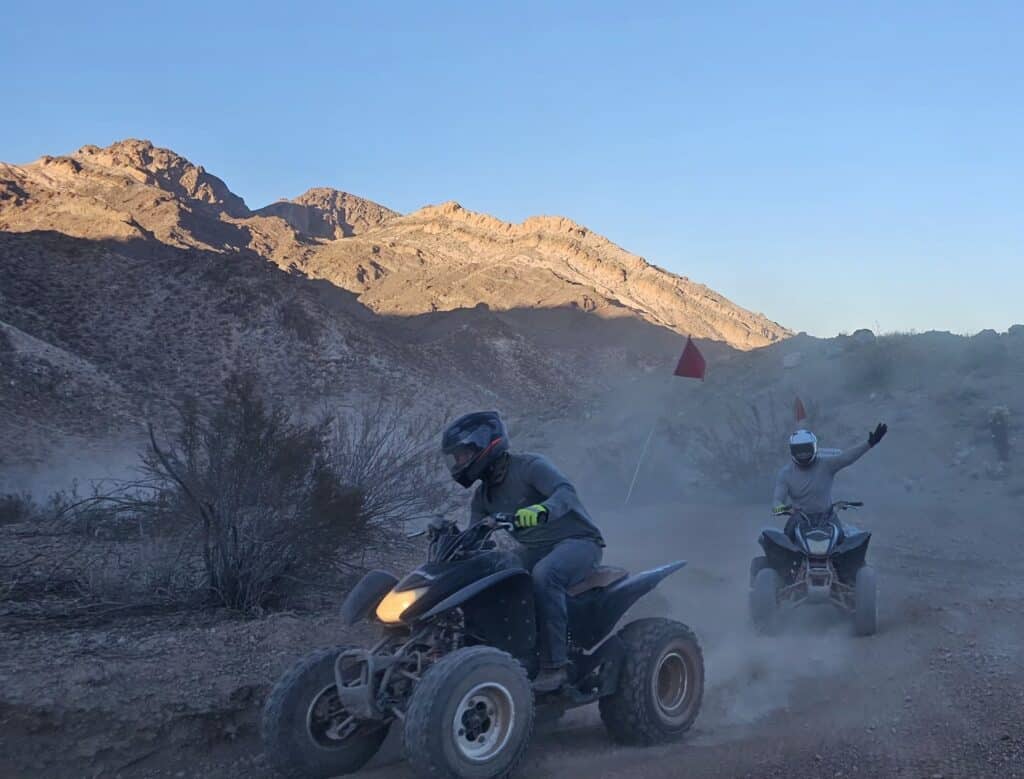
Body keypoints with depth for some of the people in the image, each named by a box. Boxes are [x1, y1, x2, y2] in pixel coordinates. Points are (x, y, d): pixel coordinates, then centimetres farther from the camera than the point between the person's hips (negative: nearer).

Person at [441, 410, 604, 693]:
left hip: (577, 540, -8)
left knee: (543, 575, -38)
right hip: (533, 550, 8)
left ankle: (554, 664, -33)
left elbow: (566, 491, -29)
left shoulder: (531, 466, -11)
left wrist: (542, 510, -49)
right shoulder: (483, 494, 12)